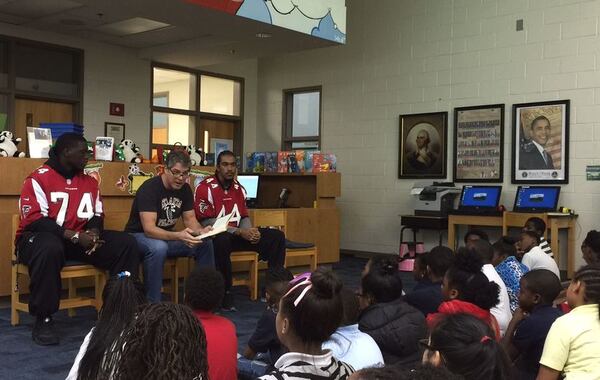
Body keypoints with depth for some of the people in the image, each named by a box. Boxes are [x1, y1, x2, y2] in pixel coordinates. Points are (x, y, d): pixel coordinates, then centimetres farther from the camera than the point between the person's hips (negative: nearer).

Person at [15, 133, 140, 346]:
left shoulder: (89, 182, 9)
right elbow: (34, 220, -18)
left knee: (126, 244, -11)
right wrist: (74, 236, -26)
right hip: (39, 237, -6)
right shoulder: (39, 179, -10)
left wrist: (94, 232, -14)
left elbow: (97, 215, 11)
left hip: (81, 238, 6)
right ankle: (43, 320, -28)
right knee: (49, 248, -42)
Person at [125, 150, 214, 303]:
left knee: (205, 243, -11)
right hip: (139, 235, -6)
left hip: (166, 236, 7)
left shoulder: (185, 189, -3)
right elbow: (149, 229, -32)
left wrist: (201, 231, -26)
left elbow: (190, 219, -1)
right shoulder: (150, 188, -24)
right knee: (158, 247, -39)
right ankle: (152, 304, -28)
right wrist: (178, 236, -48)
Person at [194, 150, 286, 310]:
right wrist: (239, 232, -22)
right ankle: (225, 293, -26)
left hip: (238, 235, 7)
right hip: (215, 235, -7)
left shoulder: (239, 188, 10)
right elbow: (207, 222, -17)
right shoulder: (205, 187, -11)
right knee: (222, 240, -43)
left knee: (277, 236, -5)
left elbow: (244, 217, 12)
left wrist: (251, 231, -13)